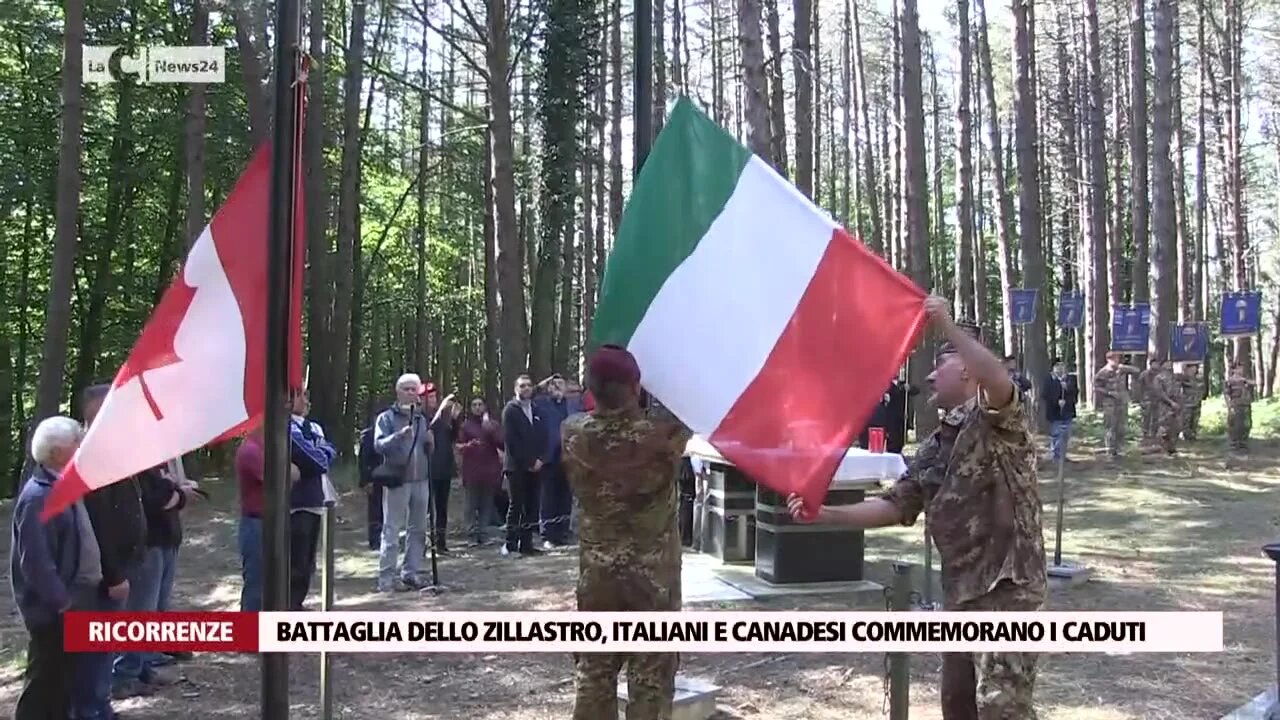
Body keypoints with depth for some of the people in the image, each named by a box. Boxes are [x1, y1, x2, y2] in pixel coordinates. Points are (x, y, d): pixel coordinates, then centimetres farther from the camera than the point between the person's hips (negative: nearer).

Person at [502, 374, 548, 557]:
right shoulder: (510, 410, 0)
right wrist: (527, 462, -10)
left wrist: (540, 459, -2)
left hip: (535, 465, 5)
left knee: (531, 506, 3)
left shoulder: (536, 409, 16)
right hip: (516, 466, -5)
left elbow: (542, 437, 13)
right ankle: (510, 543, 0)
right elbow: (510, 440, -8)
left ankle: (526, 544, 7)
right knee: (516, 505, -6)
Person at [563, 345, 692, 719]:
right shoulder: (659, 431, -18)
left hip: (596, 570, 3)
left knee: (594, 669, 13)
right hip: (653, 572, -3)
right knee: (651, 675, 6)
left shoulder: (574, 432, -8)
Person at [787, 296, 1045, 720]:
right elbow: (896, 507, 12)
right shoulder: (933, 449, 16)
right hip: (962, 589, 9)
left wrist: (946, 326, -30)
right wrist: (824, 514, 2)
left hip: (1007, 583, -9)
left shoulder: (995, 421, -6)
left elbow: (1001, 381, -31)